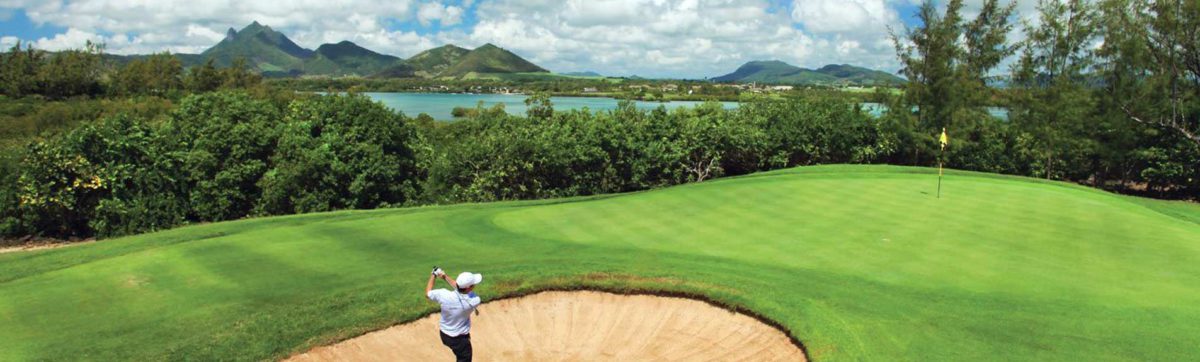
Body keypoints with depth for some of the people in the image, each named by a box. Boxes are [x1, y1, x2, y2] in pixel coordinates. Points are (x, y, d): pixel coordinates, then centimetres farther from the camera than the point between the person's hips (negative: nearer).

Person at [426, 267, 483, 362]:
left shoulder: (444, 295, -28)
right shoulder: (474, 301, -30)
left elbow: (428, 293, -5)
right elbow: (458, 287, -10)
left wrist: (433, 275, 5)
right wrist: (446, 277, -6)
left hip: (444, 334, 5)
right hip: (460, 339, -5)